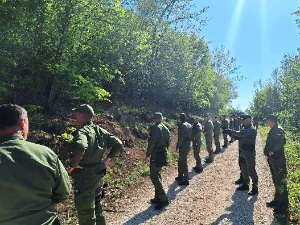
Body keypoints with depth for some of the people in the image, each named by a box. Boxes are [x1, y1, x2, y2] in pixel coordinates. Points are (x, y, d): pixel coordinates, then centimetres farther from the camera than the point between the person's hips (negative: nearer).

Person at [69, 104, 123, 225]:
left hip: (85, 177, -8)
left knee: (85, 214, 5)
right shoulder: (100, 131, 5)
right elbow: (118, 144, 9)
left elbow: (79, 147, -41)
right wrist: (108, 159, 12)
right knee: (97, 207, 25)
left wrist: (73, 165, -25)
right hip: (98, 174, 8)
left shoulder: (82, 131, -18)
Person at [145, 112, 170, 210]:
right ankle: (158, 197, 24)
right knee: (157, 175, 17)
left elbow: (151, 143, -19)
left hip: (156, 155, -9)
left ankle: (164, 199, -4)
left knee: (154, 177, -4)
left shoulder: (155, 128, -14)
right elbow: (168, 143, 15)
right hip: (163, 154, 9)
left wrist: (148, 155, -12)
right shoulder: (166, 129, 10)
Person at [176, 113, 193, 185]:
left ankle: (186, 180, 7)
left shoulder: (181, 125, -15)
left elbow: (180, 137, -19)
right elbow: (192, 136, 14)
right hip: (189, 145, 9)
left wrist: (177, 146, -11)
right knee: (180, 161, 21)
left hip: (184, 146, -9)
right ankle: (180, 176, 31)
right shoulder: (189, 125, 11)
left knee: (183, 163, 0)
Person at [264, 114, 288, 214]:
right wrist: (268, 152, 7)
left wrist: (273, 151, -23)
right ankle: (277, 200, 32)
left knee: (281, 182, 1)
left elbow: (282, 141, -32)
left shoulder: (279, 130, -16)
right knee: (276, 181, 19)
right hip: (272, 159, 10)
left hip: (278, 159, -10)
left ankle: (283, 205, 12)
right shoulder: (272, 131, 13)